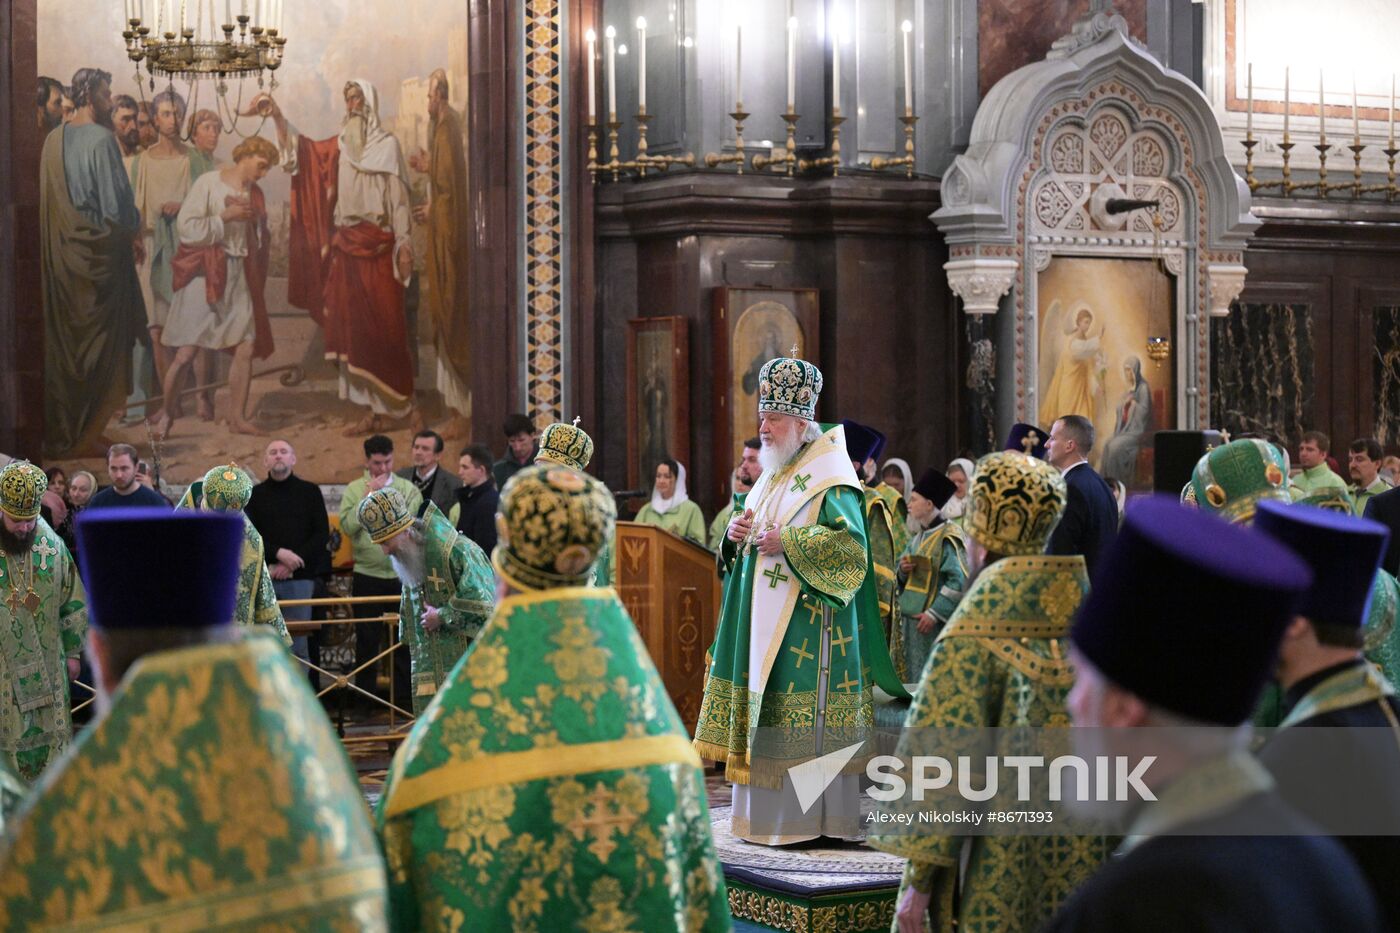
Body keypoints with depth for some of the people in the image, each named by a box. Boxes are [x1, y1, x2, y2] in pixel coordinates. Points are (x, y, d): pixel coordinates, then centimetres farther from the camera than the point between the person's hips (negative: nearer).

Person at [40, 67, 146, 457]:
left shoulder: (54, 140, 6)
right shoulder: (101, 139, -15)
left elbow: (47, 197, 10)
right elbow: (115, 197, -15)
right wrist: (133, 235, 0)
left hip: (59, 251, 7)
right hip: (100, 248, -7)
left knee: (62, 339, 12)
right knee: (101, 338, 2)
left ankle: (60, 429, 17)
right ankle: (88, 429, 4)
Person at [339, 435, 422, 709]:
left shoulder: (409, 489, 3)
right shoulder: (355, 489, 3)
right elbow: (347, 526, -10)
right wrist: (369, 496, -13)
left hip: (402, 575, 0)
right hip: (367, 576, 0)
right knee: (367, 641, 6)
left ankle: (403, 697, 14)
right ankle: (365, 698, 14)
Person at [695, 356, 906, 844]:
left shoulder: (829, 479, -10)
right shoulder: (773, 477, 18)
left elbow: (852, 545, -20)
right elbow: (755, 534, 25)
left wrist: (785, 542, -20)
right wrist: (736, 535, 3)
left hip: (807, 621, -9)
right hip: (764, 619, 9)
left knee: (802, 720, -9)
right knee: (766, 708, 8)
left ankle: (811, 817, -6)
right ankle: (770, 813, 12)